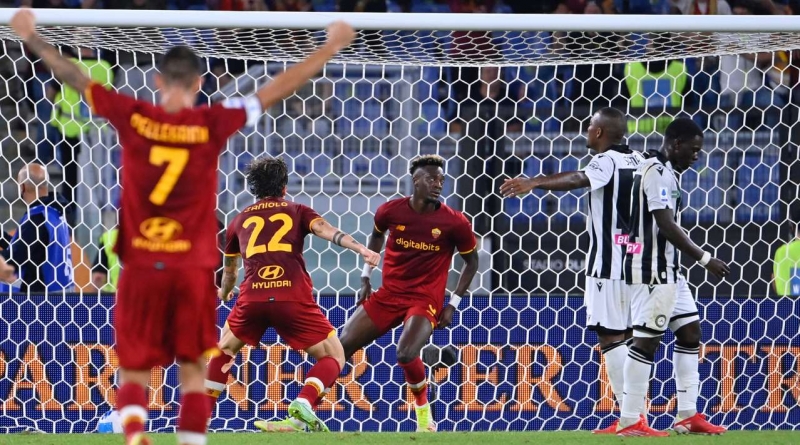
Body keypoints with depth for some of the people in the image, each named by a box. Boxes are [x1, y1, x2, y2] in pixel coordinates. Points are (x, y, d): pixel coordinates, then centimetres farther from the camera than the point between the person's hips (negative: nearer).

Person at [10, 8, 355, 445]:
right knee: (194, 369, 7)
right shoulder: (213, 123, -6)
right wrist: (330, 48, 8)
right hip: (194, 267, -1)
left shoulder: (132, 117, -3)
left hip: (140, 265, 1)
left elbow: (74, 77, 8)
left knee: (133, 370, 7)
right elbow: (276, 90, 0)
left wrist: (31, 37, 21)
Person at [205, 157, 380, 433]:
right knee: (334, 356, 10)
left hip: (252, 297, 2)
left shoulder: (240, 220, 25)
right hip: (293, 298, -2)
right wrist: (361, 249, -18)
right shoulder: (298, 212, 18)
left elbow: (229, 269, 40)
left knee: (224, 350, 29)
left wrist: (225, 293, 61)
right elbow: (328, 231, -5)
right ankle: (302, 407, -15)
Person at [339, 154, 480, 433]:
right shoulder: (391, 211, -5)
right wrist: (365, 279, 16)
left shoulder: (454, 223, -11)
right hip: (388, 295, 4)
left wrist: (453, 304, -2)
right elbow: (376, 236, 19)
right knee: (342, 346, -3)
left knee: (406, 353, -29)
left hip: (425, 300, -4)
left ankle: (424, 417, -3)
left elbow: (471, 261, 4)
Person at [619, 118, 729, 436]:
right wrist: (704, 259, -19)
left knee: (690, 332, 11)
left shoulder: (664, 171, 17)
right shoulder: (657, 172, -15)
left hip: (667, 271, 11)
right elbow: (666, 225, -22)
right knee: (646, 340, -8)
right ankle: (629, 422, -6)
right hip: (652, 270, -11)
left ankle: (687, 416, 14)